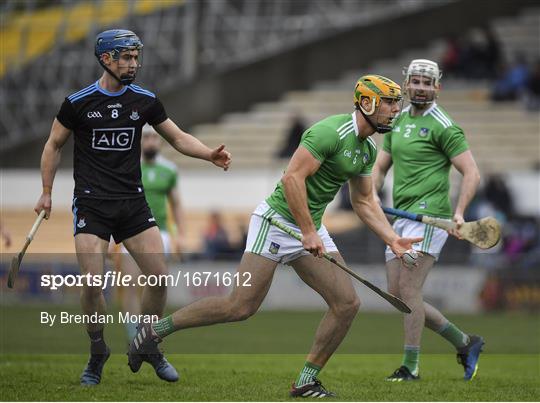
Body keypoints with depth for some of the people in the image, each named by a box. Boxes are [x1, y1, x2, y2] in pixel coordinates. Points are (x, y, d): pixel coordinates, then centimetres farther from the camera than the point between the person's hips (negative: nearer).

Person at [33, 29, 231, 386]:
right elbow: (54, 145, 9)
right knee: (92, 282, -14)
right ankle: (98, 351, 10)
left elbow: (178, 138, 12)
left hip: (133, 202, 3)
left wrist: (211, 154, -5)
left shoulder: (146, 101, 3)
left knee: (160, 276, -6)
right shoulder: (78, 102, -4)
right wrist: (46, 192, 6)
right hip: (92, 204, -3)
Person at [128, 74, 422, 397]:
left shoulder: (368, 148, 10)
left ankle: (307, 382, 4)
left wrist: (392, 239, 9)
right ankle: (156, 330, 4)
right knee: (241, 307, -11)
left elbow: (364, 201, 21)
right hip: (278, 221, -9)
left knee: (347, 303, -4)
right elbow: (292, 178, -25)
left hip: (311, 228, 9)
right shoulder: (330, 132, -19)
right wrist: (309, 233, -24)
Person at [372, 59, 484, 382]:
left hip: (429, 216, -8)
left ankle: (411, 367, -6)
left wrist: (459, 212, -24)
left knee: (408, 290, -14)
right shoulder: (397, 122, 16)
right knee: (397, 295, 7)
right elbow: (381, 167, 22)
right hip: (402, 219, 8)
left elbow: (472, 174, -10)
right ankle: (465, 343, 18)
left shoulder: (444, 127, -7)